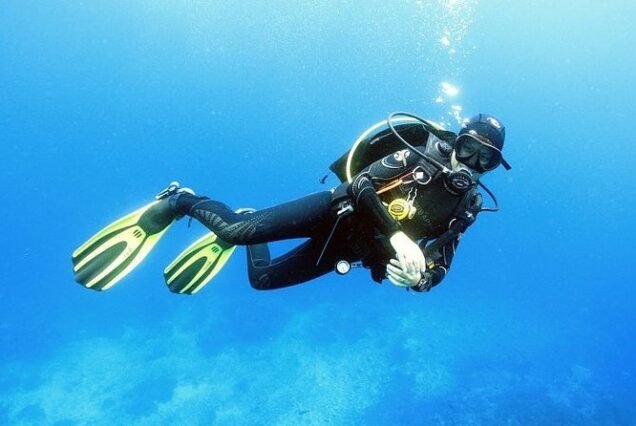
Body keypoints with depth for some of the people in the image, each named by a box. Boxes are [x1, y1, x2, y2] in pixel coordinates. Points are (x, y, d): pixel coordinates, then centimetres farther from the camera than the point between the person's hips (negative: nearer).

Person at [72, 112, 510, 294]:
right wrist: (398, 236, -29)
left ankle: (239, 240, 38)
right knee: (241, 229, -20)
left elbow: (440, 263, 9)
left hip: (349, 246, 5)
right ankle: (177, 201, 11)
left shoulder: (468, 205, 8)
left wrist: (422, 275, -15)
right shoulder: (424, 153, -7)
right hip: (341, 211, -4)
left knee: (262, 279, 7)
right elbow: (363, 182, -18)